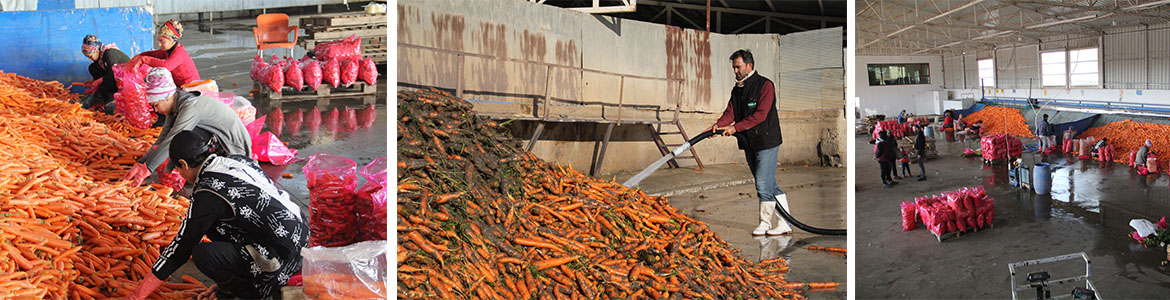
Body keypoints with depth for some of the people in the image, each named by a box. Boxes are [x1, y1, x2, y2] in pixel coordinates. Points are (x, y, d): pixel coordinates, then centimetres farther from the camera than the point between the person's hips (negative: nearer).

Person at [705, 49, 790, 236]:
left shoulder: (765, 85, -10)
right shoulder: (737, 90, 13)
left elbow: (760, 114, -19)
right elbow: (730, 112, 3)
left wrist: (736, 127, -25)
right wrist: (718, 125, -18)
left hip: (767, 142, -8)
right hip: (749, 144, 8)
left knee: (763, 184, -8)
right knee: (769, 185, 10)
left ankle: (765, 223, 6)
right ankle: (785, 224, 16)